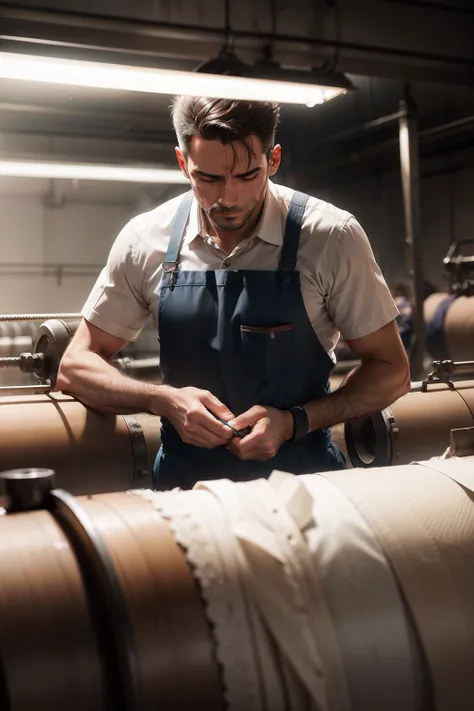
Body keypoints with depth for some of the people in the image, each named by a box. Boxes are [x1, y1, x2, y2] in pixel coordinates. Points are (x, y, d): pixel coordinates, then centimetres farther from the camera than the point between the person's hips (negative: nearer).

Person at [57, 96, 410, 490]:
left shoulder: (331, 236, -8)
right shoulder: (145, 240, -2)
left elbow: (391, 371, 0)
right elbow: (75, 367, 6)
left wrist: (295, 422, -14)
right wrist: (164, 400, -12)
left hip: (302, 477, 0)